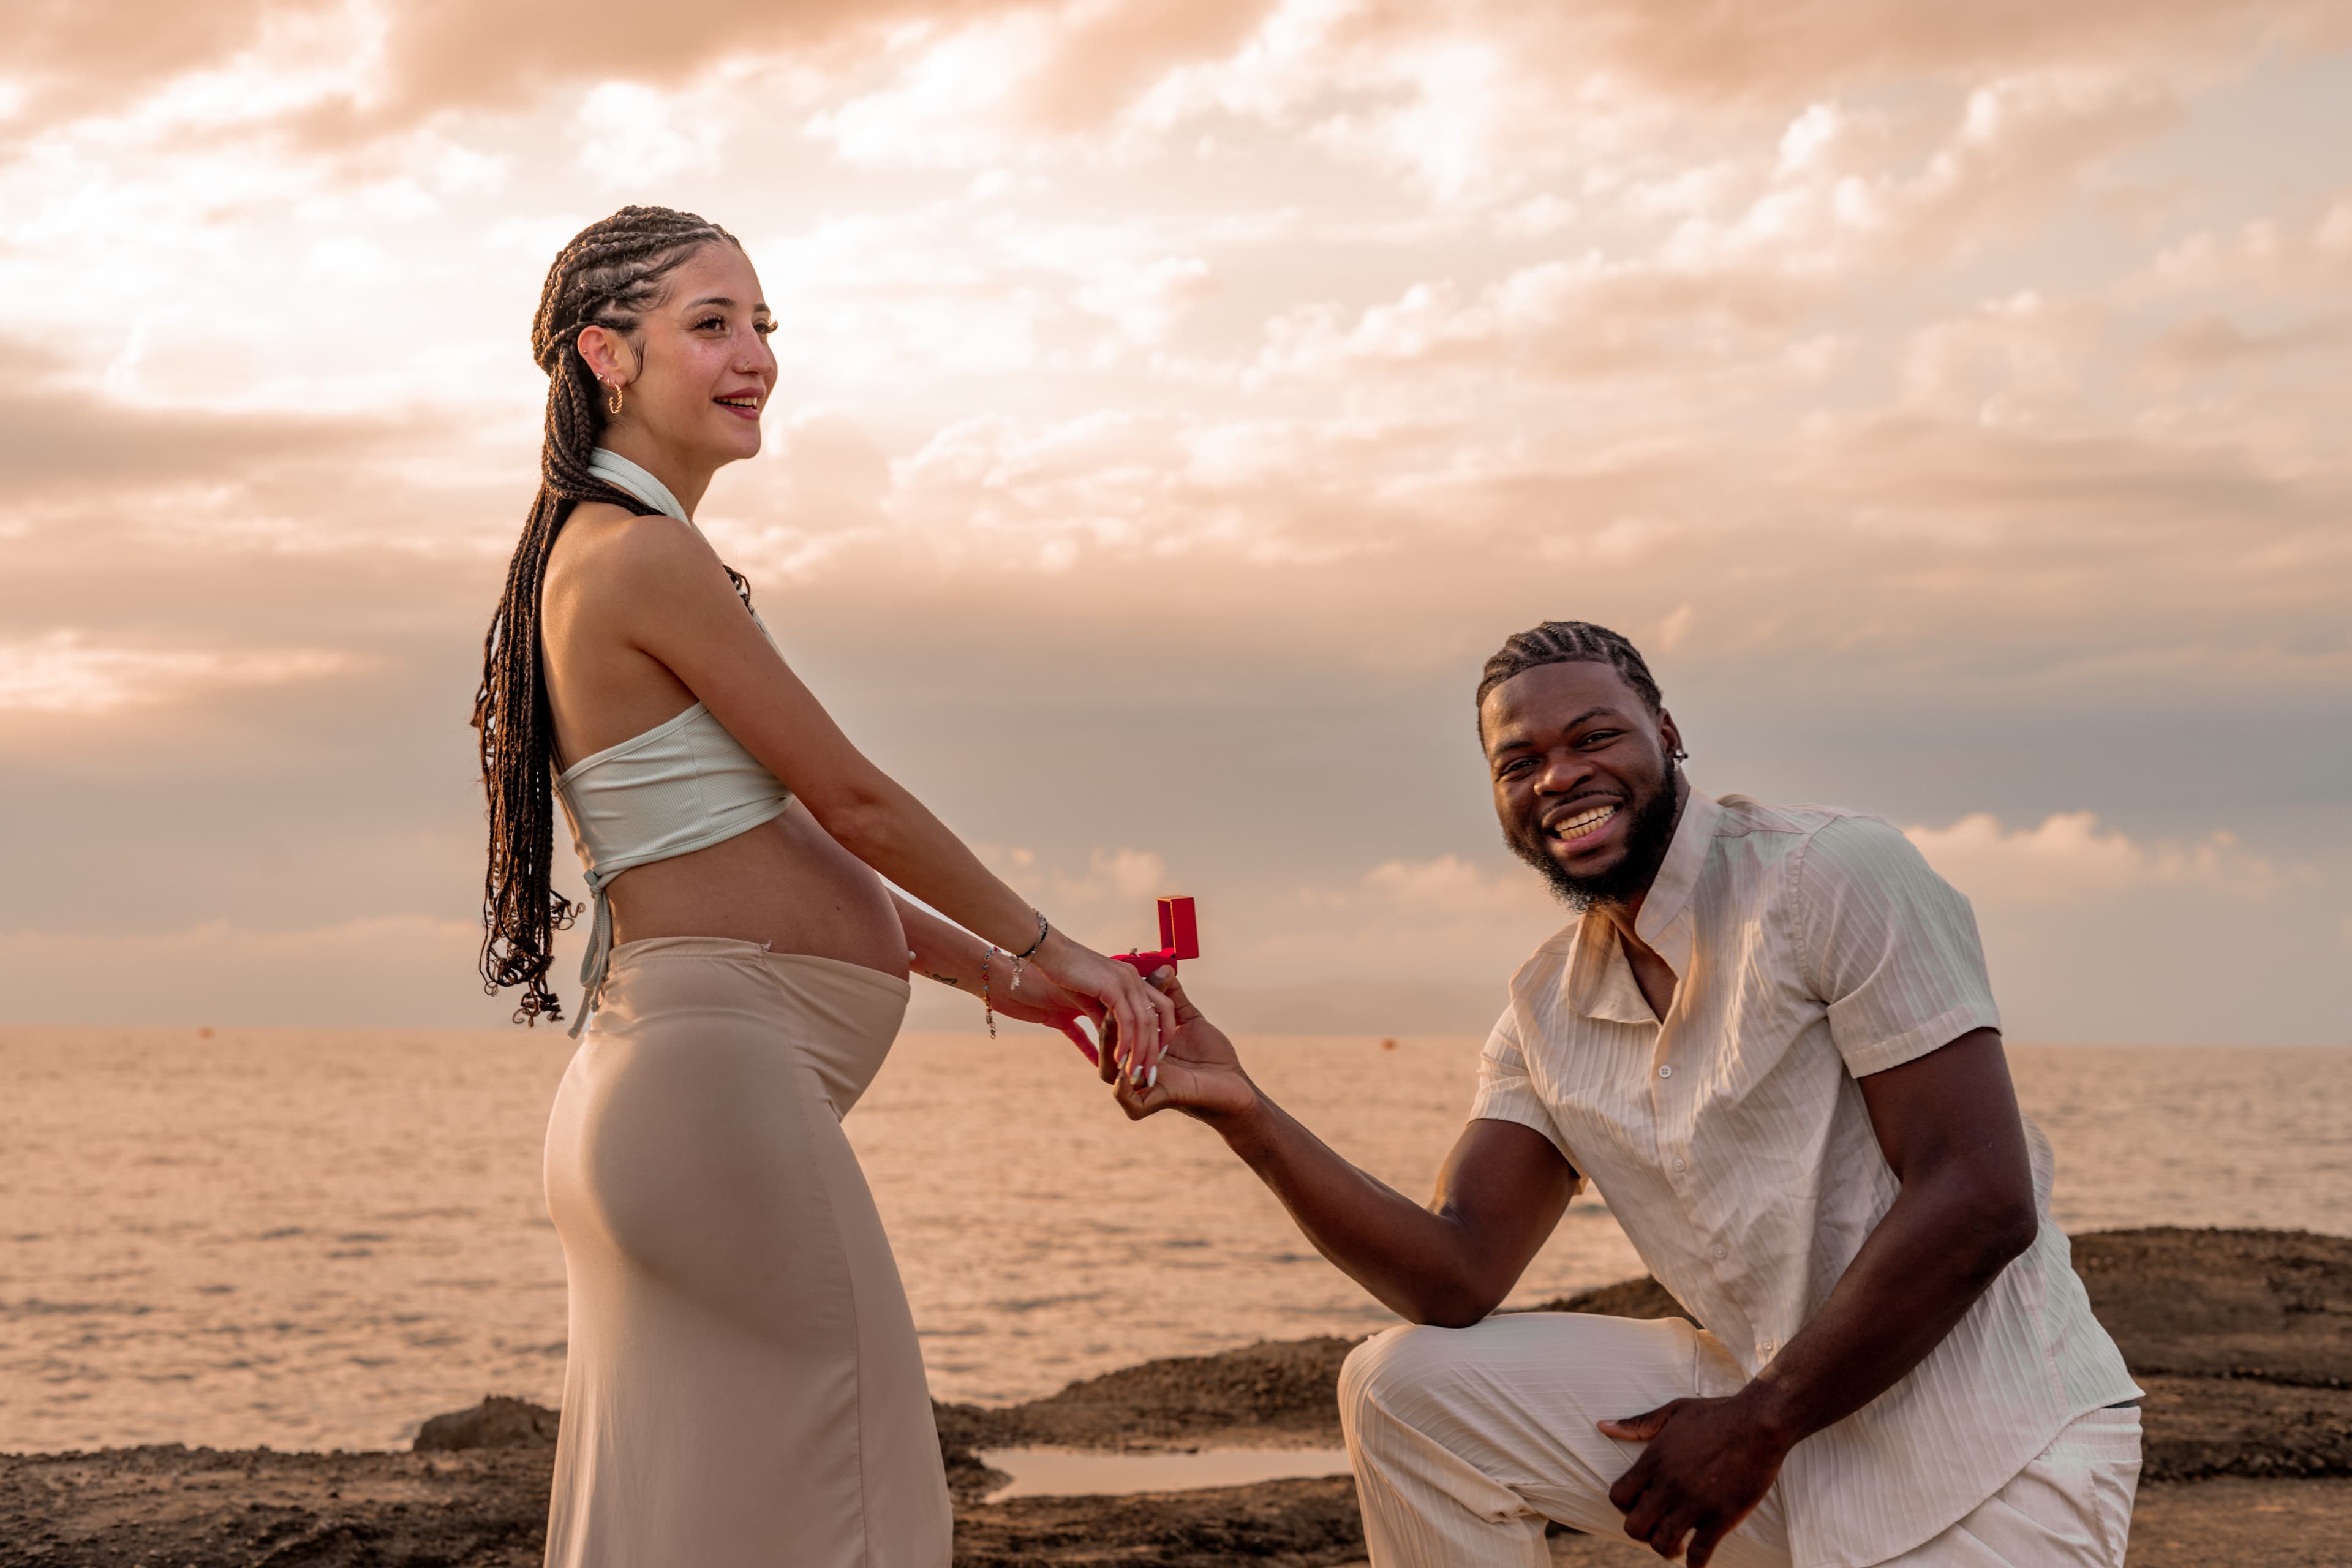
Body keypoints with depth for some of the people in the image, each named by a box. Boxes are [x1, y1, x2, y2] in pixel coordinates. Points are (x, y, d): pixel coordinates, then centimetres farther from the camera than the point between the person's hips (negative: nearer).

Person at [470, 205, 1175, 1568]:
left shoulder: (590, 556, 18)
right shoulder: (648, 553, -13)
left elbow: (773, 855, 21)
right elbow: (854, 801, -8)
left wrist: (992, 975, 20)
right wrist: (1047, 948, 4)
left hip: (658, 1076, 10)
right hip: (727, 1065, -10)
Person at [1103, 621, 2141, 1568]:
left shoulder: (1835, 875, -13)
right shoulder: (1548, 1011, 8)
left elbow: (1980, 1201, -19)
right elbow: (1459, 1277, 1)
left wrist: (1758, 1422, -15)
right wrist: (1246, 1117, -12)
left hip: (1984, 1450, -6)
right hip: (1774, 1411, 7)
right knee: (1402, 1389, -1)